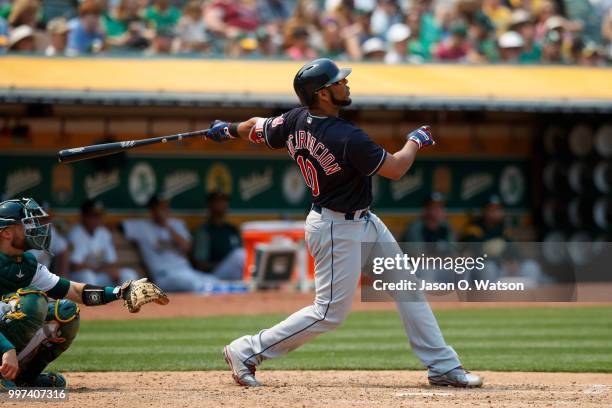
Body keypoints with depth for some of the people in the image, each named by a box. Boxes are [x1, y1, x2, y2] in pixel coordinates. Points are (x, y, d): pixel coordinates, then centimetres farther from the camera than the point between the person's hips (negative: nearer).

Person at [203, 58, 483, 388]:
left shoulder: (295, 121, -7)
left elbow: (256, 127, 10)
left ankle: (443, 366, 15)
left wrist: (228, 130, 32)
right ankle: (247, 352, 7)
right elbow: (395, 169, -19)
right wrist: (415, 141, 1)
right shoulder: (348, 138, -30)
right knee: (330, 312, -2)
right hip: (339, 230, -10)